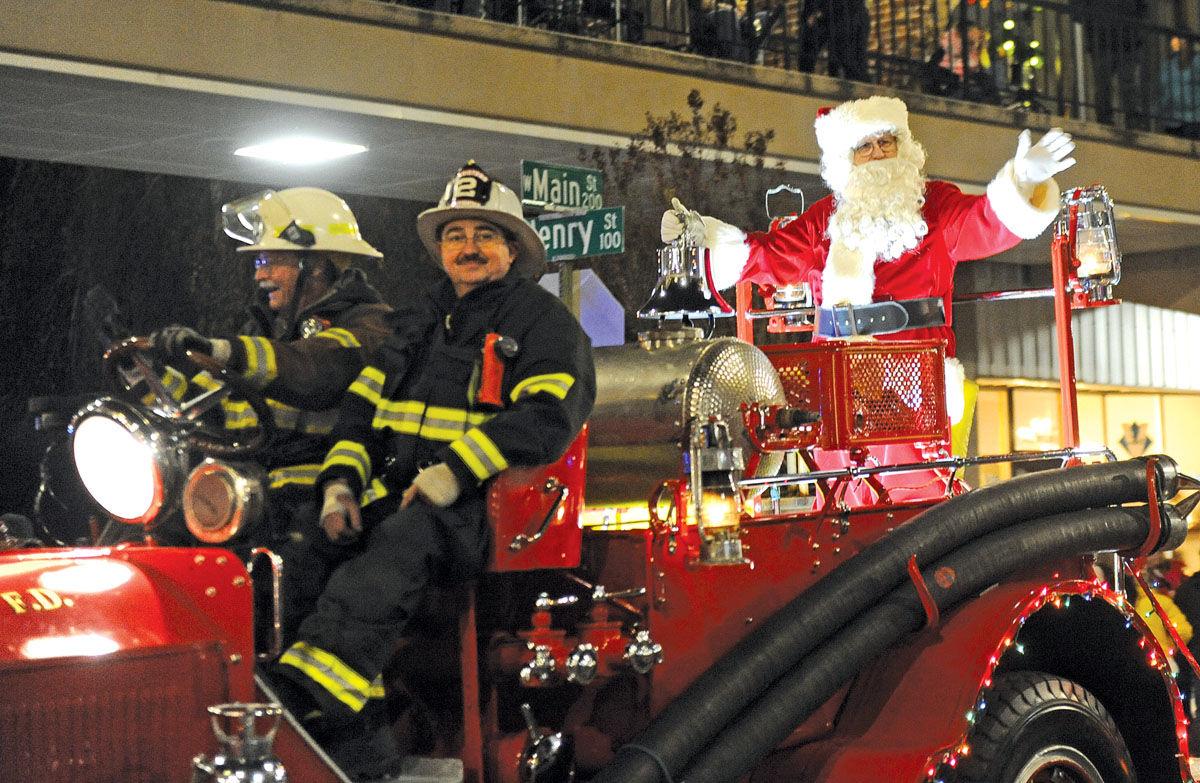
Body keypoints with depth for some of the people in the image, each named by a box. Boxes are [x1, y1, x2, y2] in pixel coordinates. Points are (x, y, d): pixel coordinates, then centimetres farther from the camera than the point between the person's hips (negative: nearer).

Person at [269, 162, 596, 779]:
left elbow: (549, 415, -12)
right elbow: (362, 400, 23)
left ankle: (300, 695, -52)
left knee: (401, 542, -36)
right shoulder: (420, 322, 25)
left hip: (489, 504, -6)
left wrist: (455, 471, -20)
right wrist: (340, 482, 4)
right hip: (394, 492, 7)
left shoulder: (541, 320, 4)